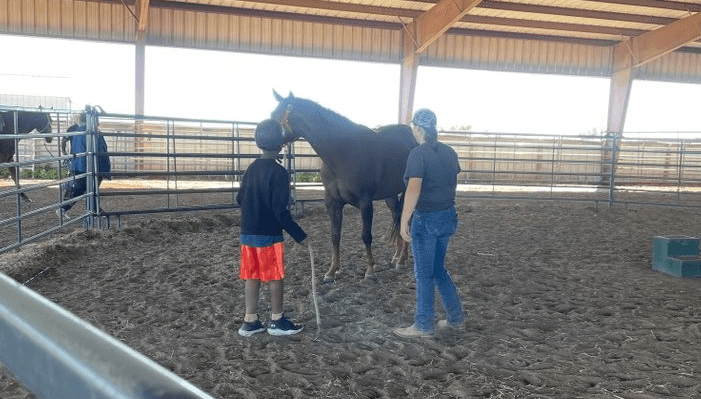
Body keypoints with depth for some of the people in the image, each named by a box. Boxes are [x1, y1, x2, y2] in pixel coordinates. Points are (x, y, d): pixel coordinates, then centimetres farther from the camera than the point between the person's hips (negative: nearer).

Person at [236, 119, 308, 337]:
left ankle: (250, 321, 19)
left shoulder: (251, 168, 5)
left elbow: (240, 199, 12)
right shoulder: (279, 172, -16)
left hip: (247, 233, 7)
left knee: (252, 277, 12)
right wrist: (299, 235, -13)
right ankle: (277, 321, 18)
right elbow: (280, 211, -20)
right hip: (269, 235, -6)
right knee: (275, 277, 7)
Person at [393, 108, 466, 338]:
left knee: (424, 273, 5)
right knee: (438, 269, 21)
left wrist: (404, 221, -19)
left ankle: (424, 326, 17)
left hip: (426, 219, -8)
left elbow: (414, 190, -23)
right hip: (448, 216, 8)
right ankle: (456, 319, 27)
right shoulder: (449, 153, 7)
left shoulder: (418, 154, -16)